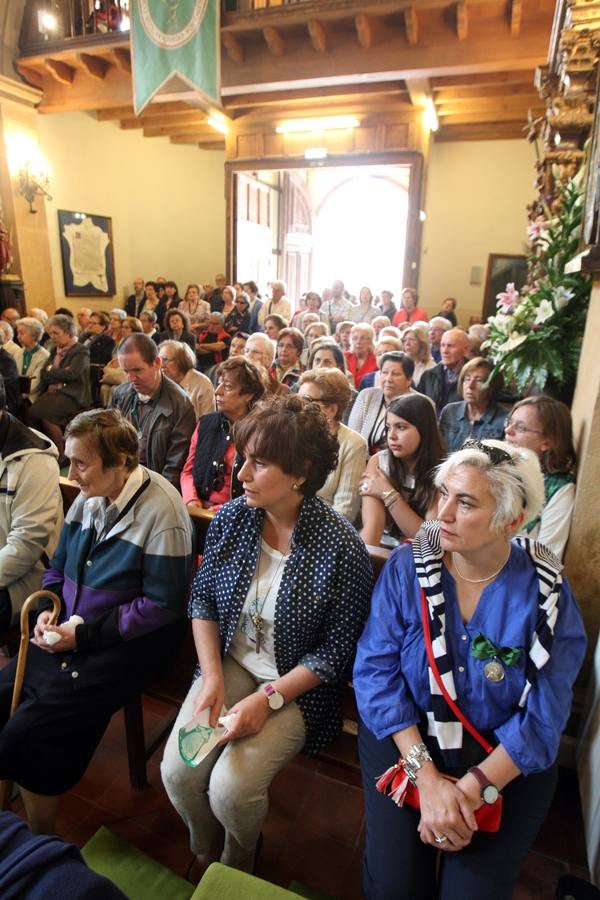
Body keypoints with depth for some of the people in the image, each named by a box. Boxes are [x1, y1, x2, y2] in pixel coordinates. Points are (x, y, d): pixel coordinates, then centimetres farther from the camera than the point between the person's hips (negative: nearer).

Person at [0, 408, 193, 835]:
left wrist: (84, 634, -17)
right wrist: (49, 610, -4)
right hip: (71, 632, 7)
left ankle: (40, 844, 11)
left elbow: (164, 605, -19)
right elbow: (60, 565, 15)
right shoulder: (89, 496, 2)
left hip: (130, 641, -7)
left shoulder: (161, 510, -21)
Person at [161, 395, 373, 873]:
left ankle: (237, 865, 25)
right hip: (229, 666, 4)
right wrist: (213, 677, -8)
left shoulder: (341, 547, -23)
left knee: (230, 787, -14)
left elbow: (337, 651, -14)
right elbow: (202, 600, 2)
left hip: (297, 687, -4)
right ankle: (201, 853, 29)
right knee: (177, 770, -8)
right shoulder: (231, 518, -9)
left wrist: (267, 699, -17)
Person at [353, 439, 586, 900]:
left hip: (506, 758, 1)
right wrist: (427, 776, -20)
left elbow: (543, 717, -13)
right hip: (405, 733, 0)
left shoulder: (546, 591, -15)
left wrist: (472, 789, -22)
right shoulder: (407, 567, -15)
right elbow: (376, 669, -14)